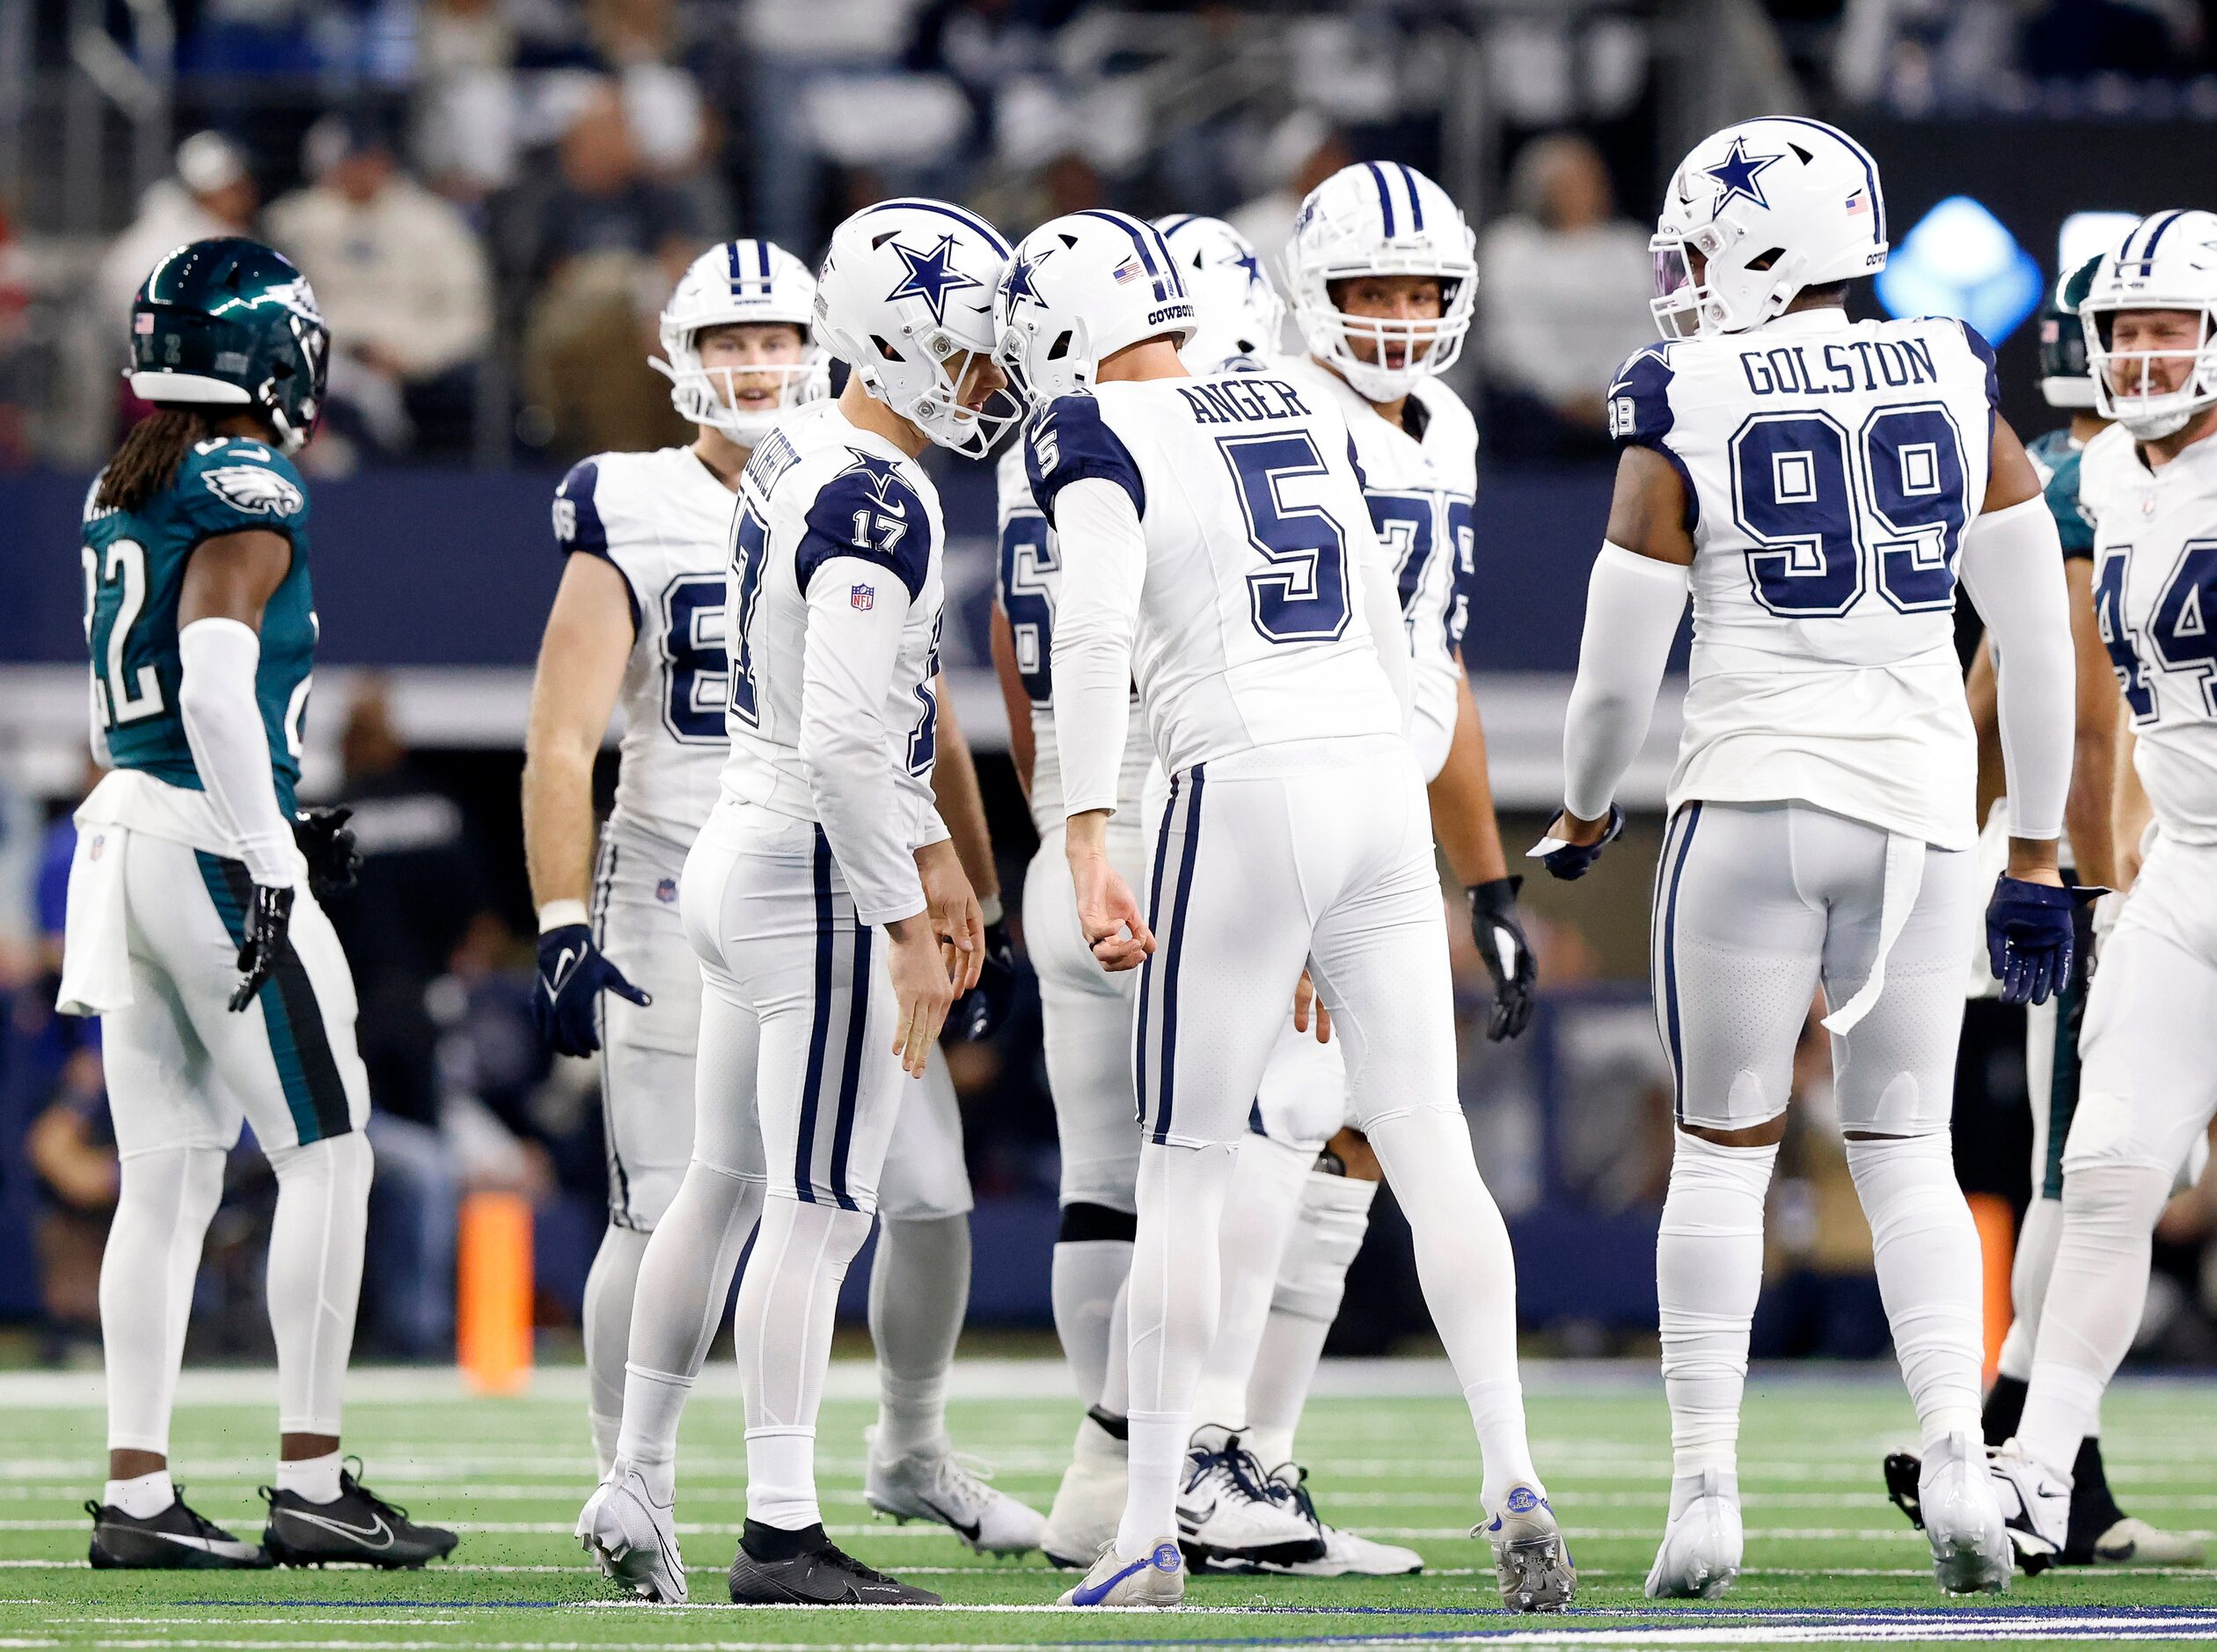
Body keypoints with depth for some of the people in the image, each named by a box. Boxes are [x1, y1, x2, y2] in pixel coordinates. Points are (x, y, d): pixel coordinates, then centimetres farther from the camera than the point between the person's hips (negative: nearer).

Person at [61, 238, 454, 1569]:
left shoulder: (119, 498, 14)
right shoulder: (249, 494, -11)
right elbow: (217, 683, -22)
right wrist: (266, 856, -21)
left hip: (120, 823, 8)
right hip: (212, 842, -8)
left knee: (168, 1181, 8)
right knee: (327, 1156, -1)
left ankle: (137, 1491, 4)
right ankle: (311, 1484, -2)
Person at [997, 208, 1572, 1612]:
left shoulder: (1103, 439, -2)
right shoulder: (1310, 419, 18)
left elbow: (1094, 643, -13)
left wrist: (1087, 848, -13)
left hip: (1245, 790, -5)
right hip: (1378, 773, 5)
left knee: (1184, 1172, 2)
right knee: (1431, 1149, 3)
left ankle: (1151, 1534, 5)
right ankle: (1515, 1481, -8)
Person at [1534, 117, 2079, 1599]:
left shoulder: (1685, 415, -4)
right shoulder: (1955, 384, 5)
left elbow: (1620, 670, -1)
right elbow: (2040, 639, 7)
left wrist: (1582, 816, 19)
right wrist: (2037, 855, 15)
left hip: (1754, 806, -3)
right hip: (1922, 805, 3)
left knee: (1725, 1150, 8)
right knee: (1908, 1152, 11)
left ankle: (1706, 1491, 3)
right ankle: (1959, 1452, -7)